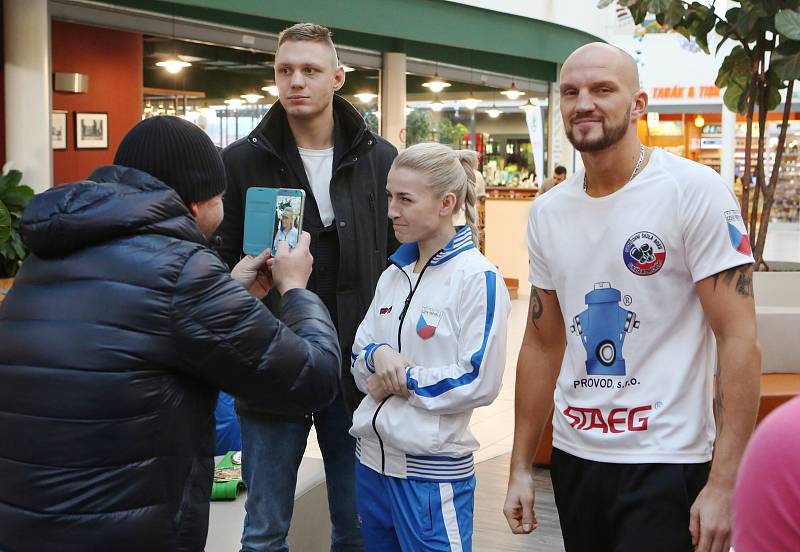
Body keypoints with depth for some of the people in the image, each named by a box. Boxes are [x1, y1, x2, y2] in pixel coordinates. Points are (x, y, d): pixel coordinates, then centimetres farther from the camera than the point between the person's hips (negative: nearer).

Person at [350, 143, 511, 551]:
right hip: (372, 457, 7)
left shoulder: (477, 277, -12)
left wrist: (402, 379, -11)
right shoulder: (394, 273, 11)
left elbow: (481, 382, -17)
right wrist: (377, 356, -10)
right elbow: (358, 357, 13)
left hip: (432, 471, -7)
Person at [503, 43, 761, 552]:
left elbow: (739, 339, -14)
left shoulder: (694, 191, -11)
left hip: (665, 462, -5)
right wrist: (520, 467, 11)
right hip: (573, 456, 6)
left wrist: (724, 485, -19)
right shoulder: (548, 212, 6)